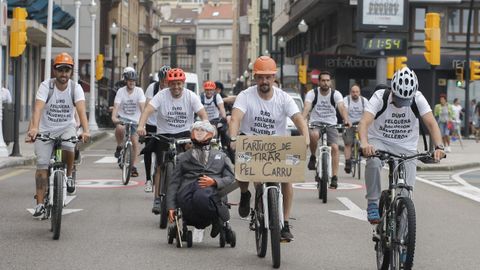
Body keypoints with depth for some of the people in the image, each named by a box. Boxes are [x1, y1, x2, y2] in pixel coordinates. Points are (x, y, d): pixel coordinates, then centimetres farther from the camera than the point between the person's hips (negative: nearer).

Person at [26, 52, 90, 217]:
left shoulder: (75, 88, -11)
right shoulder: (46, 86, -14)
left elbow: (81, 109, -26)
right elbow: (38, 108, -28)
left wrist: (86, 130, -44)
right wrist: (34, 128, -46)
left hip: (66, 127, 0)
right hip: (45, 129, 0)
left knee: (69, 147, -32)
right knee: (42, 165, -8)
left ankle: (69, 176, -2)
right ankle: (40, 204, -1)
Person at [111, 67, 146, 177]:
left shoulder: (139, 91, -7)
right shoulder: (121, 91, -8)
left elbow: (142, 106, -16)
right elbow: (116, 106, -17)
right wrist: (114, 117, -36)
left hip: (134, 120, 1)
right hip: (122, 118, -1)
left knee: (135, 142, -6)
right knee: (120, 128, -35)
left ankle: (133, 166, 6)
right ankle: (119, 147, -7)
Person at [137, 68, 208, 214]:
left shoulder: (191, 96, -6)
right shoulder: (161, 95, -9)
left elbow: (203, 115, -12)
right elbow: (148, 110, -20)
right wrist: (141, 126, -38)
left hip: (185, 134, 0)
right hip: (164, 135, 0)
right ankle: (157, 199, 5)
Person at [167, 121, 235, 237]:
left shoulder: (221, 156, 31)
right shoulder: (183, 157, 31)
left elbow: (230, 178, 16)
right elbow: (174, 183, 20)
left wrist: (214, 181, -6)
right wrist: (171, 207, 5)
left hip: (212, 190, -1)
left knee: (201, 196, -39)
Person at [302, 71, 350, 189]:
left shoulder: (336, 94, -4)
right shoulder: (312, 93, -6)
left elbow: (342, 107, -21)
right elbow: (307, 107, -22)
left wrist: (346, 120, -41)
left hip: (331, 124, 1)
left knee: (334, 147, -17)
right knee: (314, 135, -36)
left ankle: (334, 177, -11)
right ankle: (313, 157, -8)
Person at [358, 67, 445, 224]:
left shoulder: (418, 99, -13)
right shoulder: (380, 97, -18)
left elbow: (431, 123, -20)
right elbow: (364, 122, -31)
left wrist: (439, 146, -37)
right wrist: (364, 143, -51)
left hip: (406, 147, 2)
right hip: (379, 141, -2)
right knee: (373, 161, -36)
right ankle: (373, 204, -20)